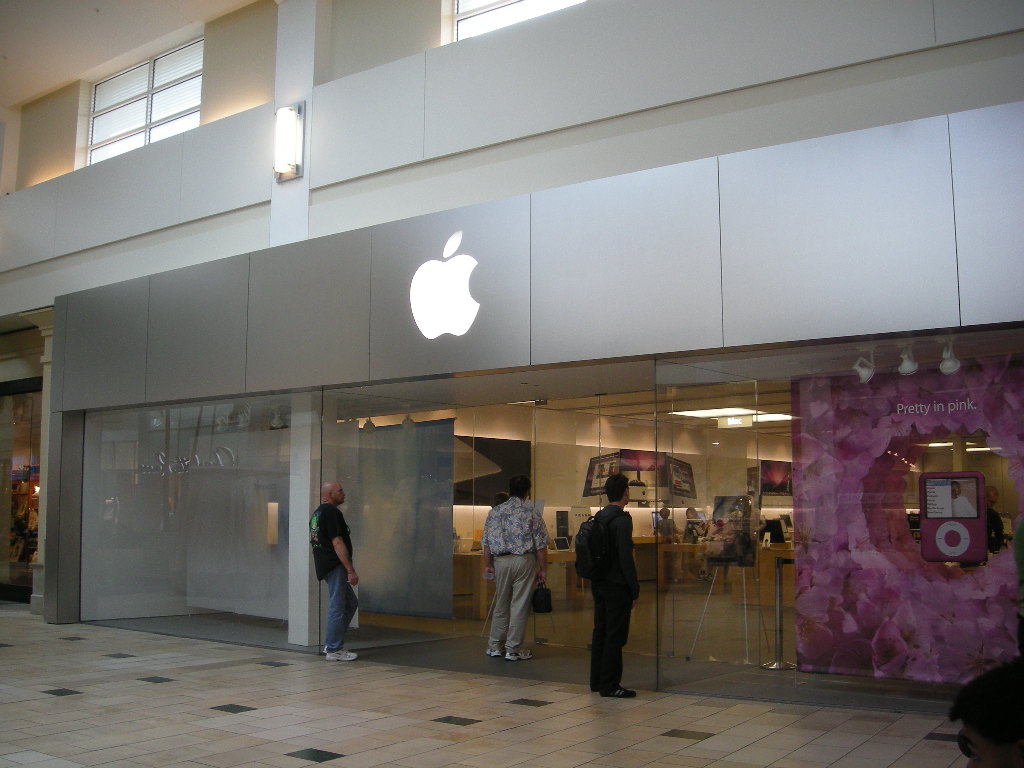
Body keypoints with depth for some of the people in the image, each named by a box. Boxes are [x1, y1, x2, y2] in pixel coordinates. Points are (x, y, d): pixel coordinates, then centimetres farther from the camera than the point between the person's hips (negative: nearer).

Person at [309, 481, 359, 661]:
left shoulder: (317, 513, 19)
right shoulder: (331, 512, -13)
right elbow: (337, 543, -19)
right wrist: (351, 570, -19)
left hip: (325, 565, 10)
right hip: (335, 566, -10)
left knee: (351, 603, 15)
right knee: (337, 606, -5)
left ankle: (331, 643, 18)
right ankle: (334, 650, 1)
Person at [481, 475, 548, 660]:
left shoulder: (495, 512, 4)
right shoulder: (531, 513, -5)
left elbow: (487, 542, 6)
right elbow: (540, 545, -5)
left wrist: (488, 565, 14)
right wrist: (543, 569, 1)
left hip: (501, 561, 4)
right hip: (524, 561, -3)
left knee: (501, 604, 14)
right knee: (520, 606, 2)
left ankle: (495, 646, 20)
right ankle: (513, 649, 5)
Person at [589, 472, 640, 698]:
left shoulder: (598, 518, 10)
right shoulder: (622, 520, -15)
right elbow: (626, 557, -19)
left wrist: (596, 579, 19)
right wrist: (635, 590, -13)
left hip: (599, 584, 8)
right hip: (617, 586, -8)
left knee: (600, 632, 14)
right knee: (615, 636, -1)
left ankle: (597, 681, 21)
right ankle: (609, 685, 3)